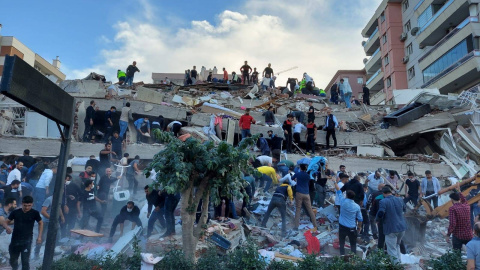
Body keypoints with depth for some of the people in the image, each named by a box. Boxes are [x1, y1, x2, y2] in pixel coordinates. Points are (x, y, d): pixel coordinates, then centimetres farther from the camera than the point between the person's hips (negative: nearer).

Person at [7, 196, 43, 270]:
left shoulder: (35, 213, -7)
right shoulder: (15, 212, -6)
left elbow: (40, 223, 6)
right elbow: (7, 222, 5)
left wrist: (39, 236, 3)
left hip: (27, 241, -2)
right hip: (15, 240, 2)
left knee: (25, 261, -6)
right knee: (13, 260, 19)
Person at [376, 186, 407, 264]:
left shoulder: (383, 202, -13)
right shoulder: (399, 200, 7)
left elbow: (380, 214, -22)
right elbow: (404, 209, 24)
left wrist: (379, 220, -1)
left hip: (391, 229, -7)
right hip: (402, 227, 7)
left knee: (392, 250, 3)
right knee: (397, 245, 26)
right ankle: (398, 261, 29)